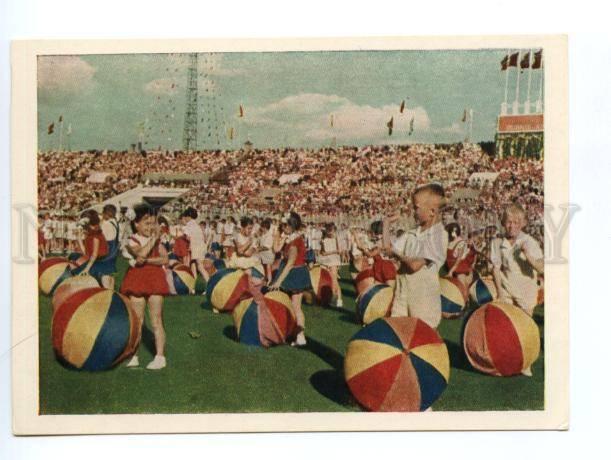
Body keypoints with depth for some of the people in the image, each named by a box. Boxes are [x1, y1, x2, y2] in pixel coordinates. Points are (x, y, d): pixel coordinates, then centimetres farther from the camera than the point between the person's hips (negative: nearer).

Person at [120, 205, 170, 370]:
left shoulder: (157, 240, 8)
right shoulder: (132, 241, 0)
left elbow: (165, 259, -6)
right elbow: (141, 253, -21)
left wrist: (147, 260, -17)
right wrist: (153, 238, -14)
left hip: (154, 279, 0)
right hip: (137, 279, 0)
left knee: (156, 321, -1)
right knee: (136, 320, 4)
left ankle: (160, 357, 0)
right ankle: (133, 356, 13)